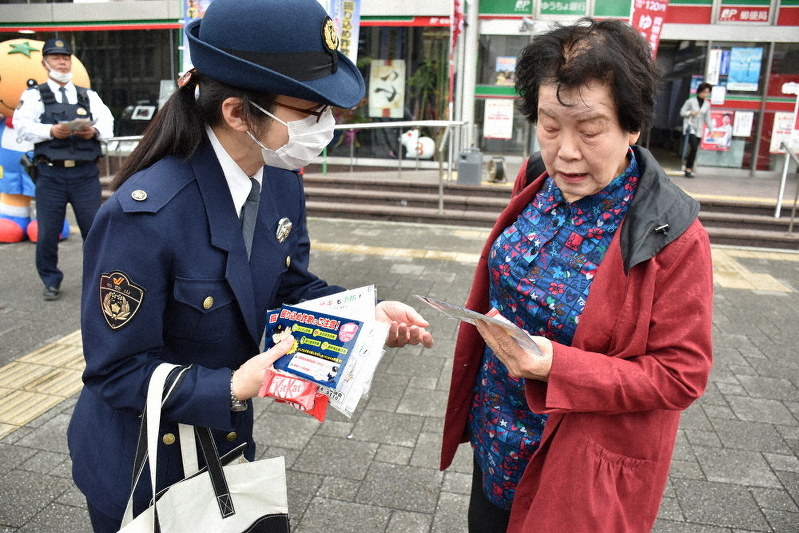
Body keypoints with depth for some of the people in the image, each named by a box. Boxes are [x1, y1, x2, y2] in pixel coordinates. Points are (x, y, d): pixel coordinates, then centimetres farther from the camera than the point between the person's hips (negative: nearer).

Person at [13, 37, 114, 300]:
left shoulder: (89, 96, 16)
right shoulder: (34, 95, 8)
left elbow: (108, 123, 3)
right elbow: (22, 126, -6)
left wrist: (95, 130, -18)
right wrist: (51, 131, -23)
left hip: (86, 173, 1)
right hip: (50, 175, -1)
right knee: (47, 232, 4)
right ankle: (51, 281, 20)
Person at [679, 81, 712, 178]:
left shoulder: (707, 104, 9)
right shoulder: (691, 101, -2)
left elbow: (707, 119, 12)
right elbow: (682, 112, 2)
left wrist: (712, 129, 2)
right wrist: (690, 112, -16)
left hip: (699, 130, 4)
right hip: (690, 127, -4)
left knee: (694, 149, 2)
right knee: (694, 148, -18)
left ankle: (688, 169, 12)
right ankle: (689, 169, -9)